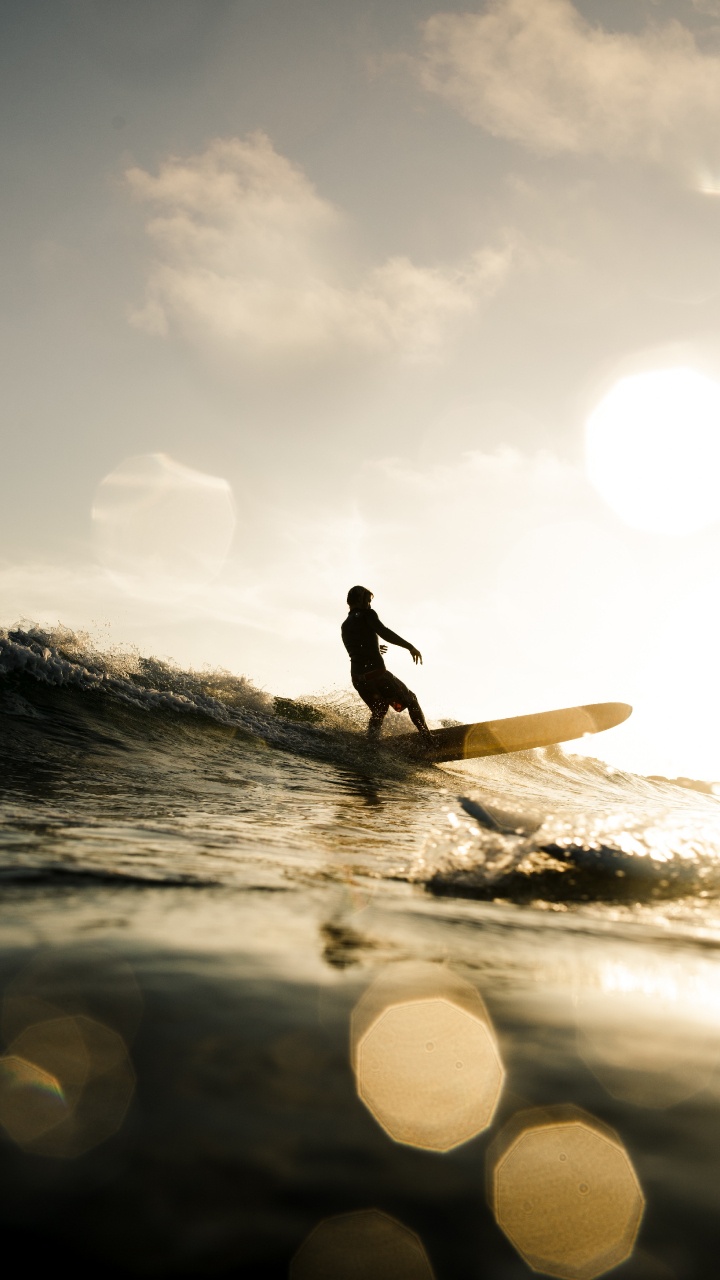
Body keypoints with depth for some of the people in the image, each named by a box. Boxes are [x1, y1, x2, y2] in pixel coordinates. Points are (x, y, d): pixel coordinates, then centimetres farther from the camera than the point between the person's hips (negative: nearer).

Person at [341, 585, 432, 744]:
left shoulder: (345, 626, 21)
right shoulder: (367, 614, 2)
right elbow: (384, 632, -14)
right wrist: (410, 646, -16)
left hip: (357, 677, 6)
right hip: (376, 671, -6)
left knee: (378, 711, 24)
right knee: (410, 699, 9)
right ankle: (427, 740, -1)